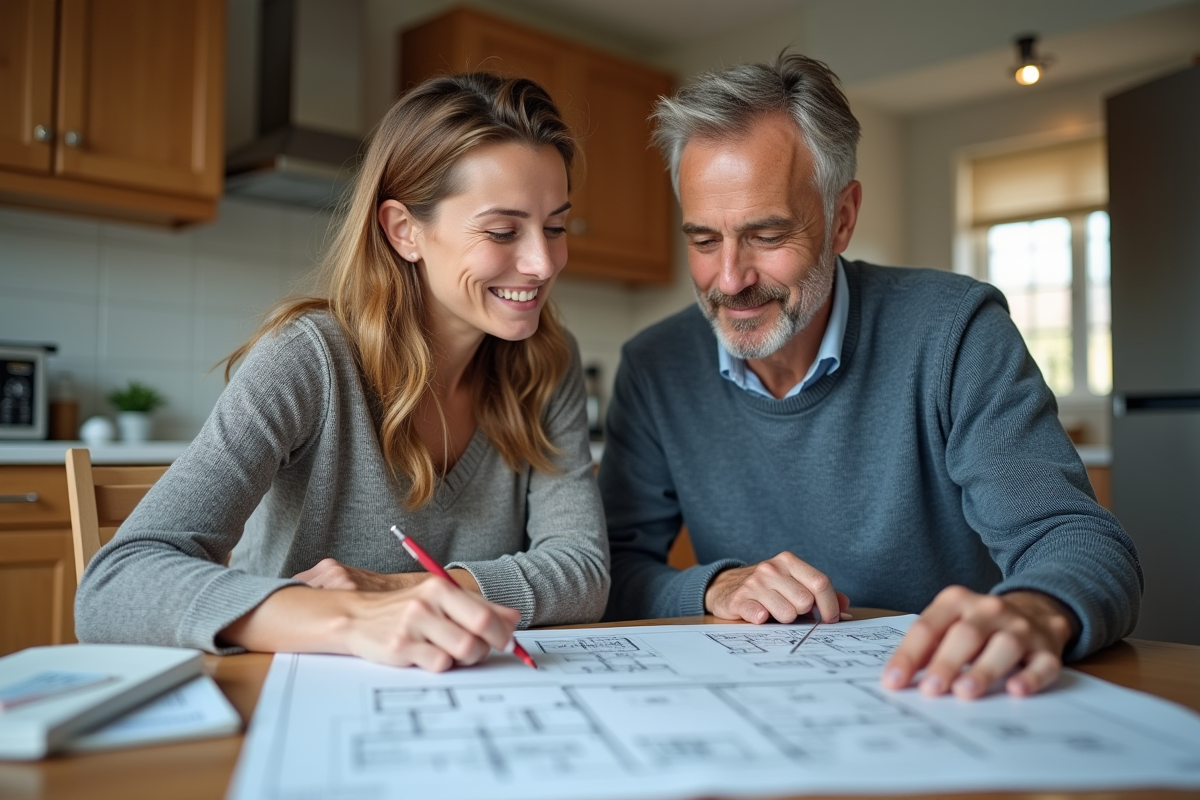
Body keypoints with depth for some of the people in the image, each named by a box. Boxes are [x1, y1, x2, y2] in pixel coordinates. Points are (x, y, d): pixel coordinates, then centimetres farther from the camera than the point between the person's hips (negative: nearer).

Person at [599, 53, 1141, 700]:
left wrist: (1034, 614, -40)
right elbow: (613, 572, 0)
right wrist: (714, 586, -20)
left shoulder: (952, 332, -12)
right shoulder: (655, 369, -3)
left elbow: (1080, 541, -18)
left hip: (943, 707, 0)